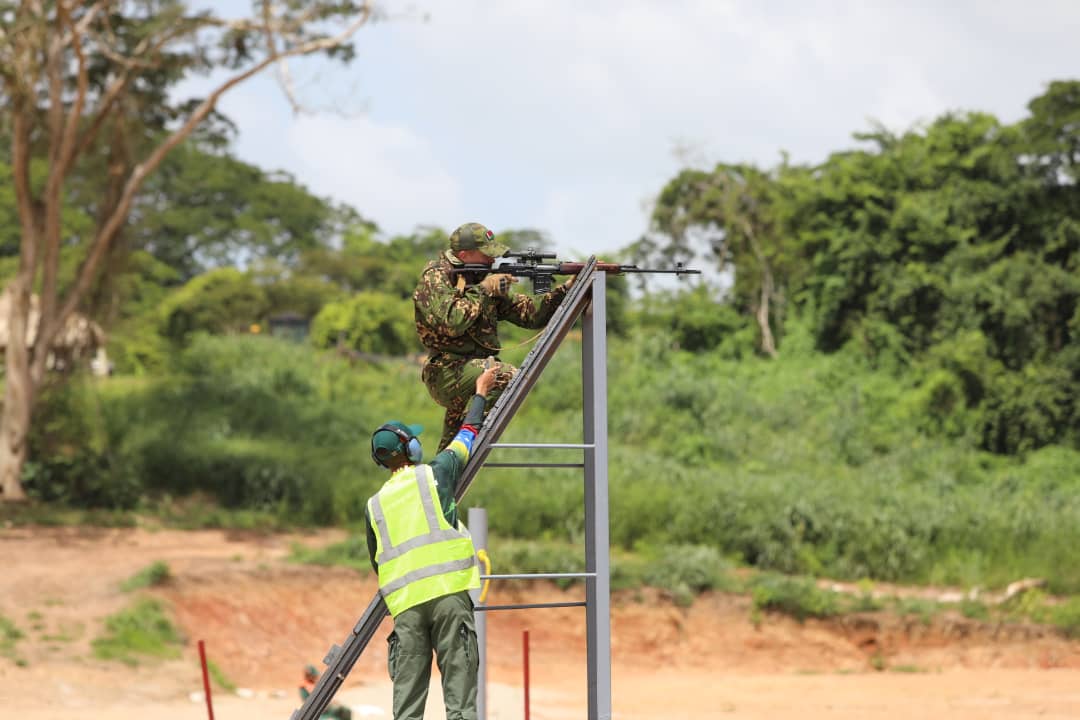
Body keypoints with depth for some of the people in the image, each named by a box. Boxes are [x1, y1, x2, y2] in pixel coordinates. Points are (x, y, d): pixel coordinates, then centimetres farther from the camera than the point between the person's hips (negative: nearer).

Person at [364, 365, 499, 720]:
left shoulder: (375, 505, 15)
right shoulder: (433, 475, 6)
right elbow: (467, 435, 21)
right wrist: (481, 393, 36)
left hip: (405, 603, 3)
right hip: (449, 592, -3)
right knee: (458, 680, -5)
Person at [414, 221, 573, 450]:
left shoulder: (485, 279, 13)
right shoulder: (435, 277, -9)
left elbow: (530, 314, 10)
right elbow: (451, 323, -25)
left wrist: (568, 288, -3)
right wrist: (482, 290, -14)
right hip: (447, 374, -9)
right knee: (508, 378, -27)